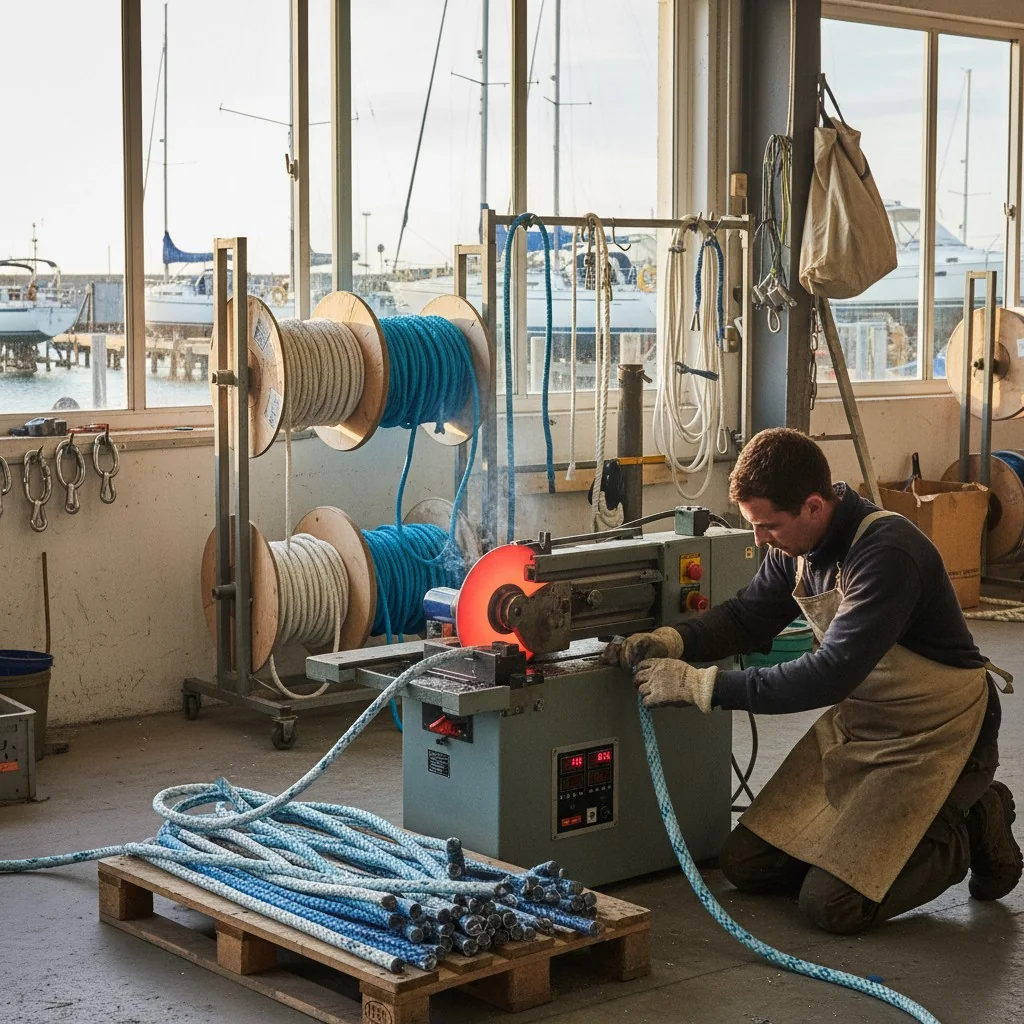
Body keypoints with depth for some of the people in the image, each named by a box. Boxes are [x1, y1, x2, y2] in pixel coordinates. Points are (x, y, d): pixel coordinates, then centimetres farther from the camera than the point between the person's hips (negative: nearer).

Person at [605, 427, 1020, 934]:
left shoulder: (888, 551, -30)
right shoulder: (796, 545, -4)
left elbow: (830, 674, -35)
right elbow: (745, 617, 9)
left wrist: (700, 685, -33)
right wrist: (669, 642, -12)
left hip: (931, 734, -8)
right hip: (856, 720, 8)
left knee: (830, 903, -15)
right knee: (745, 864, 5)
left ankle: (967, 833, 6)